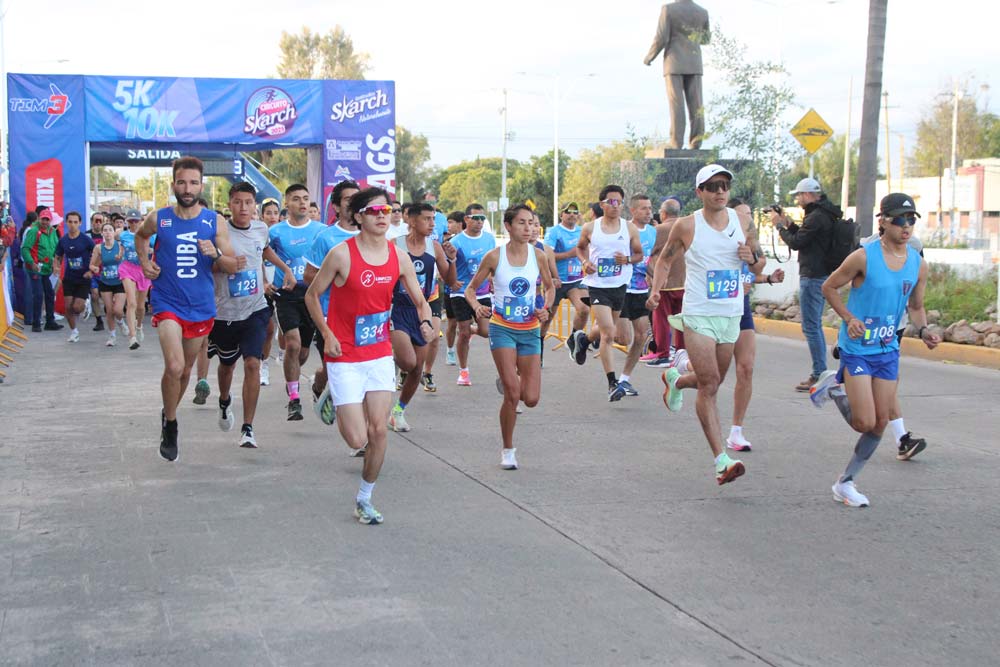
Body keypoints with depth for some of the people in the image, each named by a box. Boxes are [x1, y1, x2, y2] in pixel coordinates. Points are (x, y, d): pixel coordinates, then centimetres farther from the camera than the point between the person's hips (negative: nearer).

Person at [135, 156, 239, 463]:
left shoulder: (215, 222, -2)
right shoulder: (158, 219, -3)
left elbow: (233, 267, 0)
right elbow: (141, 235, 21)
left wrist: (215, 254, -20)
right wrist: (144, 262, 5)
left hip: (201, 307, 2)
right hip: (167, 303, -2)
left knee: (185, 371, 16)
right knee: (174, 367, -20)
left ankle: (169, 413, 43)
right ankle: (170, 426, 2)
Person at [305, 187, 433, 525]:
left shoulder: (399, 256, 0)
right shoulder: (342, 254, -13)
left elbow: (420, 301, 8)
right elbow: (312, 295, -2)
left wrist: (425, 321, -14)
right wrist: (327, 335, -12)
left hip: (380, 354, 4)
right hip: (345, 358, -4)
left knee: (379, 431, 1)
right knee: (357, 439, -6)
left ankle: (364, 497, 21)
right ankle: (332, 399, 29)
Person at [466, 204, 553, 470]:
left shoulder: (538, 255, -2)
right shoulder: (494, 256, -8)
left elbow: (550, 287, 14)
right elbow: (470, 289, 1)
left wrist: (546, 308, -5)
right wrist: (477, 307, -19)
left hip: (530, 331, 3)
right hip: (502, 329, -3)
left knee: (531, 399, -1)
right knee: (512, 394, -11)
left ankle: (514, 378, 36)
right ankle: (508, 450, 8)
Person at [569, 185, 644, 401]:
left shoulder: (630, 228, 0)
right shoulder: (590, 228, -2)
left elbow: (639, 254, 9)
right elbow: (580, 247, 16)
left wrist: (627, 259, -13)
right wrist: (585, 262, -5)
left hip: (620, 286, 3)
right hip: (597, 285, -3)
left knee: (605, 330, 19)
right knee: (608, 333, -14)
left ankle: (582, 339, 55)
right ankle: (612, 383, -9)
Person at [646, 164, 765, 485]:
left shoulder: (743, 223, 4)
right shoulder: (686, 226, -5)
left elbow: (760, 267, 14)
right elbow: (665, 258, 10)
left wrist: (752, 259, -9)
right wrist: (656, 289, -6)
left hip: (732, 315, 5)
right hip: (698, 315, -4)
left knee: (713, 381, 17)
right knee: (709, 385, -12)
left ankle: (674, 380, 51)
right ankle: (721, 460, -10)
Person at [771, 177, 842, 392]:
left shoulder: (816, 217, -18)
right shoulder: (825, 214, 15)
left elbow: (796, 242, -15)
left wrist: (779, 225, -2)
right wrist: (789, 224, 13)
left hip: (813, 277, -11)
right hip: (821, 275, 11)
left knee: (811, 327, -7)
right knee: (815, 326, 16)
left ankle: (819, 374, -6)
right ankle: (821, 374, 20)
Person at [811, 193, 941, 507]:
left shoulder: (918, 265, 1)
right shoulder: (863, 257, -15)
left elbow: (916, 307, 14)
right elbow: (829, 287, -4)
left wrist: (923, 331, -6)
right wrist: (849, 318, -17)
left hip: (888, 350, 6)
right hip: (856, 348, -5)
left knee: (881, 423, 5)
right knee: (865, 423, -10)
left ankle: (846, 482, 21)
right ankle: (835, 385, 20)